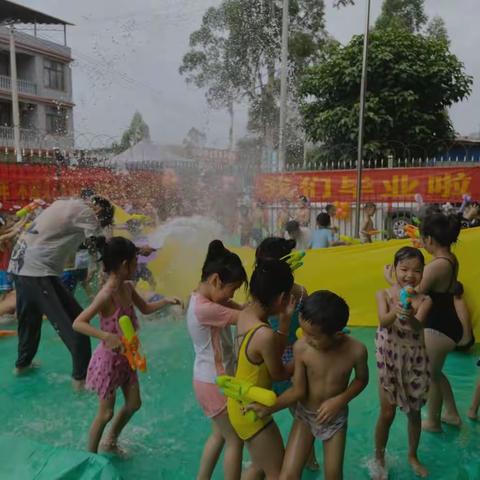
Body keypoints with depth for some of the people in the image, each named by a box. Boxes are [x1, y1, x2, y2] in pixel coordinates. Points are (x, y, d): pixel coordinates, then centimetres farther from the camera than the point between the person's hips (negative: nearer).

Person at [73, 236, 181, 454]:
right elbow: (77, 323, -33)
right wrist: (107, 336, -44)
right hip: (109, 359, -8)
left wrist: (166, 301, 1)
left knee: (133, 404, 19)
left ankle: (111, 442, 42)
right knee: (106, 413, 7)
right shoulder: (107, 295, -28)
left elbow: (145, 308, 15)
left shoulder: (127, 287, -2)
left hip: (126, 357, 8)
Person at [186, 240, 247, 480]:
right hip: (214, 383, -9)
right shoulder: (204, 308, -29)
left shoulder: (209, 299, 1)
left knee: (219, 435, 24)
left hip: (214, 379, 9)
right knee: (235, 440, 9)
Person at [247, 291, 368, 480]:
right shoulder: (301, 347, -25)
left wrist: (340, 401, -17)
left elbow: (361, 379, -4)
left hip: (336, 418, 0)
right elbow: (298, 391, -15)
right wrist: (268, 409, -24)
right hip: (304, 415, 0)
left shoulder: (356, 350, -26)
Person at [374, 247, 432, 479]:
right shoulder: (383, 294, -11)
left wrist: (410, 318, -50)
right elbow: (383, 322, -27)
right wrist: (395, 313, -50)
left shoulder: (424, 300, -10)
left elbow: (418, 327, -26)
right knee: (387, 413, 5)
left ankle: (412, 456, 40)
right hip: (389, 360, -1)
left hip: (415, 360, 2)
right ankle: (379, 459, 27)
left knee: (414, 411, 17)